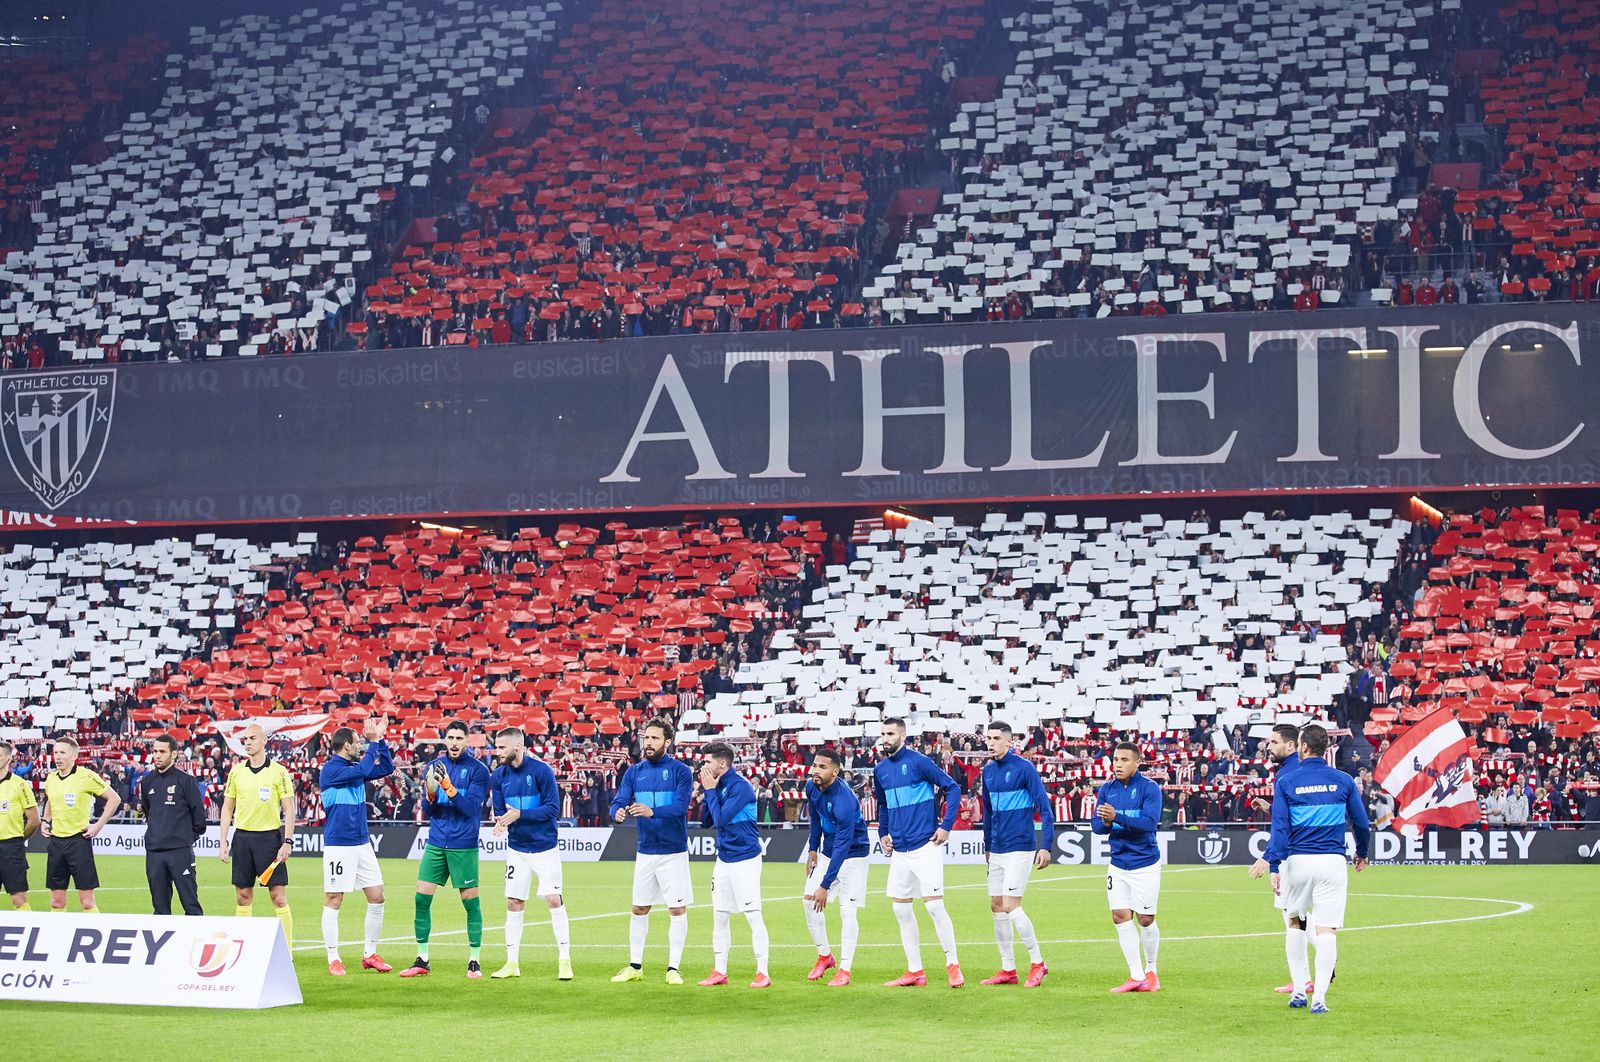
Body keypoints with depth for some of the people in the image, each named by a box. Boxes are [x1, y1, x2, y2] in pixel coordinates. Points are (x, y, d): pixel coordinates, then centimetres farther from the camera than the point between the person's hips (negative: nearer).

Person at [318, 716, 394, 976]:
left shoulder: (355, 766, 12)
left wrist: (380, 740, 7)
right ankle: (333, 959, 4)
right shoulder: (330, 769, -12)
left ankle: (370, 954, 15)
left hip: (362, 843, 8)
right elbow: (363, 771, -23)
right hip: (338, 845, -8)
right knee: (333, 901, -2)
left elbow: (386, 768, 18)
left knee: (377, 898, 5)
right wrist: (373, 741, -13)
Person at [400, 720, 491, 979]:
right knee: (422, 899, 1)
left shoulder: (478, 770, -5)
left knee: (471, 902, -2)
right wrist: (430, 793, -15)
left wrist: (449, 788, -25)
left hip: (463, 845, -4)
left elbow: (471, 808, -14)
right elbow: (428, 810, 6)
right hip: (436, 843, 4)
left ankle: (474, 962, 7)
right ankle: (422, 960, 10)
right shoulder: (433, 767, 8)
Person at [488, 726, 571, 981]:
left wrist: (519, 814, -24)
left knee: (553, 900, -7)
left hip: (545, 847, -4)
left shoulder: (541, 770, -14)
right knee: (513, 904, 4)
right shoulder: (498, 776, 0)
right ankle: (512, 964, 12)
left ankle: (564, 960, 1)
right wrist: (501, 823, -17)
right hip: (517, 849, 4)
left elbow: (553, 807, -16)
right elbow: (500, 811, 6)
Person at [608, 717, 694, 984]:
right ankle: (635, 967, 21)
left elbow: (681, 805, -20)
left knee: (677, 910, -2)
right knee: (639, 909, 10)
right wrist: (618, 813, -27)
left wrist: (652, 812, -36)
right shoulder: (634, 772, 5)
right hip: (645, 852, 4)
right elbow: (618, 802, -3)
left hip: (674, 852, -4)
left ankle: (673, 968, 6)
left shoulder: (680, 771, -7)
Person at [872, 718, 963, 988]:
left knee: (934, 905, -10)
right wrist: (883, 833, 16)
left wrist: (945, 826, -11)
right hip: (899, 850, 7)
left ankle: (952, 965, 1)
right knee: (901, 909, 6)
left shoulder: (918, 762, -8)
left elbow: (953, 788, -7)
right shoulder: (881, 769, 10)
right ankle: (915, 971, 13)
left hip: (925, 846, -7)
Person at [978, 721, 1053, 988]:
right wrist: (987, 846, 24)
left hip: (1020, 849, -8)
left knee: (1011, 906, -13)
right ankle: (1008, 970, 13)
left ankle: (1037, 963, -1)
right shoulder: (988, 771, 10)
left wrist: (1046, 846, -19)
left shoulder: (1024, 768, -11)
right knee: (997, 906, 6)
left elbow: (1045, 808, -13)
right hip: (997, 850, 8)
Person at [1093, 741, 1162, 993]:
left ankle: (1150, 970, 24)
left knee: (1145, 920, 2)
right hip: (1118, 864, 4)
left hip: (1145, 865, -4)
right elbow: (1095, 824, 0)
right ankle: (1136, 976, 5)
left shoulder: (1149, 788, -11)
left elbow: (1150, 821, -23)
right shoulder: (1107, 790, 4)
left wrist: (1117, 817, -32)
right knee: (1121, 917, -1)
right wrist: (1105, 823, -23)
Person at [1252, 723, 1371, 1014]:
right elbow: (1361, 823, 9)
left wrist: (1272, 862, -14)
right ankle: (1319, 998, -8)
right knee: (1327, 930, -1)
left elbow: (1280, 826, -9)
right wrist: (1362, 853, 26)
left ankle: (1299, 989, 16)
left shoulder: (1286, 783, -1)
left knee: (1295, 922, 20)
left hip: (1298, 861, 0)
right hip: (1332, 862, 0)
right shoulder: (1343, 781, 2)